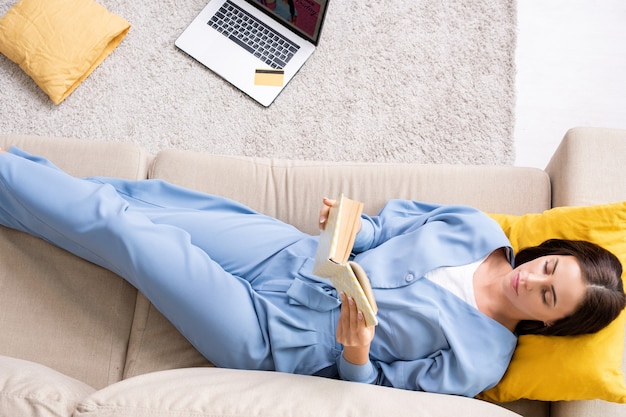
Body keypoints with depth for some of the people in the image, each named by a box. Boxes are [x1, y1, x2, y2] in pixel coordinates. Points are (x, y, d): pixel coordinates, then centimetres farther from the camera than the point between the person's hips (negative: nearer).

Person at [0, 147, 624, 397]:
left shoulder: (478, 362, -13)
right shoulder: (477, 229, -2)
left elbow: (382, 389, -9)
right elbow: (386, 223, 7)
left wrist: (356, 357, -29)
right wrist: (346, 228, -12)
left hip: (268, 336, -4)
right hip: (293, 257, 5)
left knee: (128, 232, -7)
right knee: (154, 198, 1)